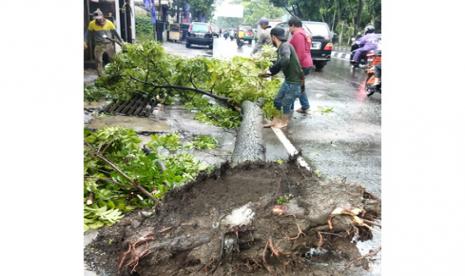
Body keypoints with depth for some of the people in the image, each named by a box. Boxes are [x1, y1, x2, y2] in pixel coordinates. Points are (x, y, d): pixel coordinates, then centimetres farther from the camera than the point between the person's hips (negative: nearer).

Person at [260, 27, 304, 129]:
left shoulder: (285, 46, -21)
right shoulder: (281, 48, 9)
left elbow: (285, 60, -40)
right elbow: (279, 64, 15)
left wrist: (270, 70, -31)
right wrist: (269, 73, 5)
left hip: (294, 81, -9)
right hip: (288, 80, 9)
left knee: (286, 103, 6)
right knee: (277, 100, 15)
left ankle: (284, 122, 25)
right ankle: (277, 120, 29)